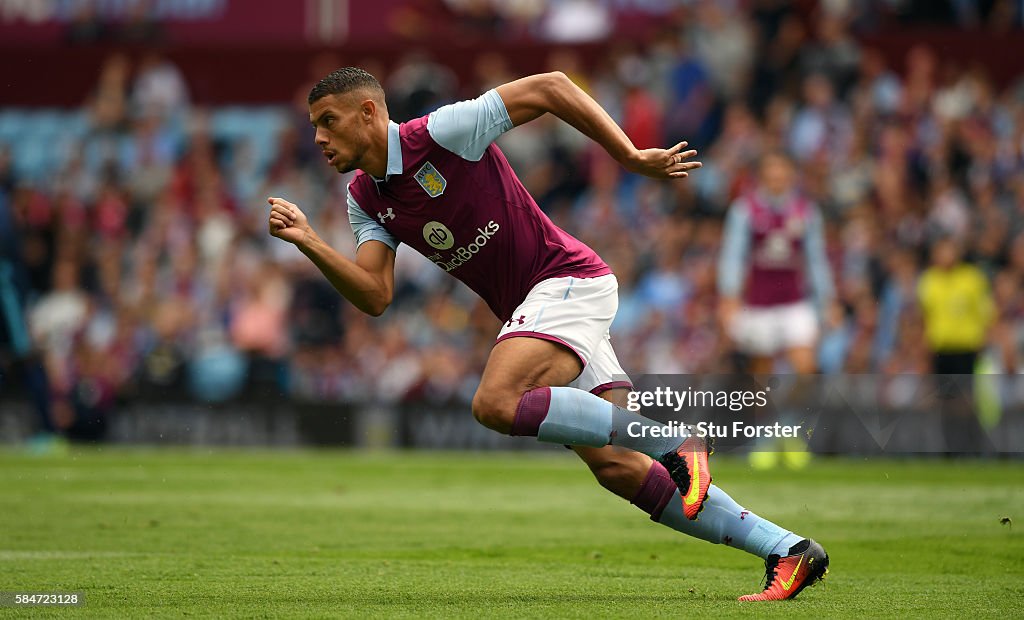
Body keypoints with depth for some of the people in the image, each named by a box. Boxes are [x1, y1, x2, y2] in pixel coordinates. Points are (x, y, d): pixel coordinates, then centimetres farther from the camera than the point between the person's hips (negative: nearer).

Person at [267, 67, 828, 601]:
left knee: (497, 402, -29)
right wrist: (309, 243, -15)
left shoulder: (440, 133, -14)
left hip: (568, 279, -8)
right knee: (615, 467, -3)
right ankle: (787, 550, 0)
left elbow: (548, 87, -13)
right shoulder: (364, 198, 9)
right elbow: (375, 297, -1)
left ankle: (674, 445, -23)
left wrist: (633, 157, -14)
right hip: (530, 310, 8)